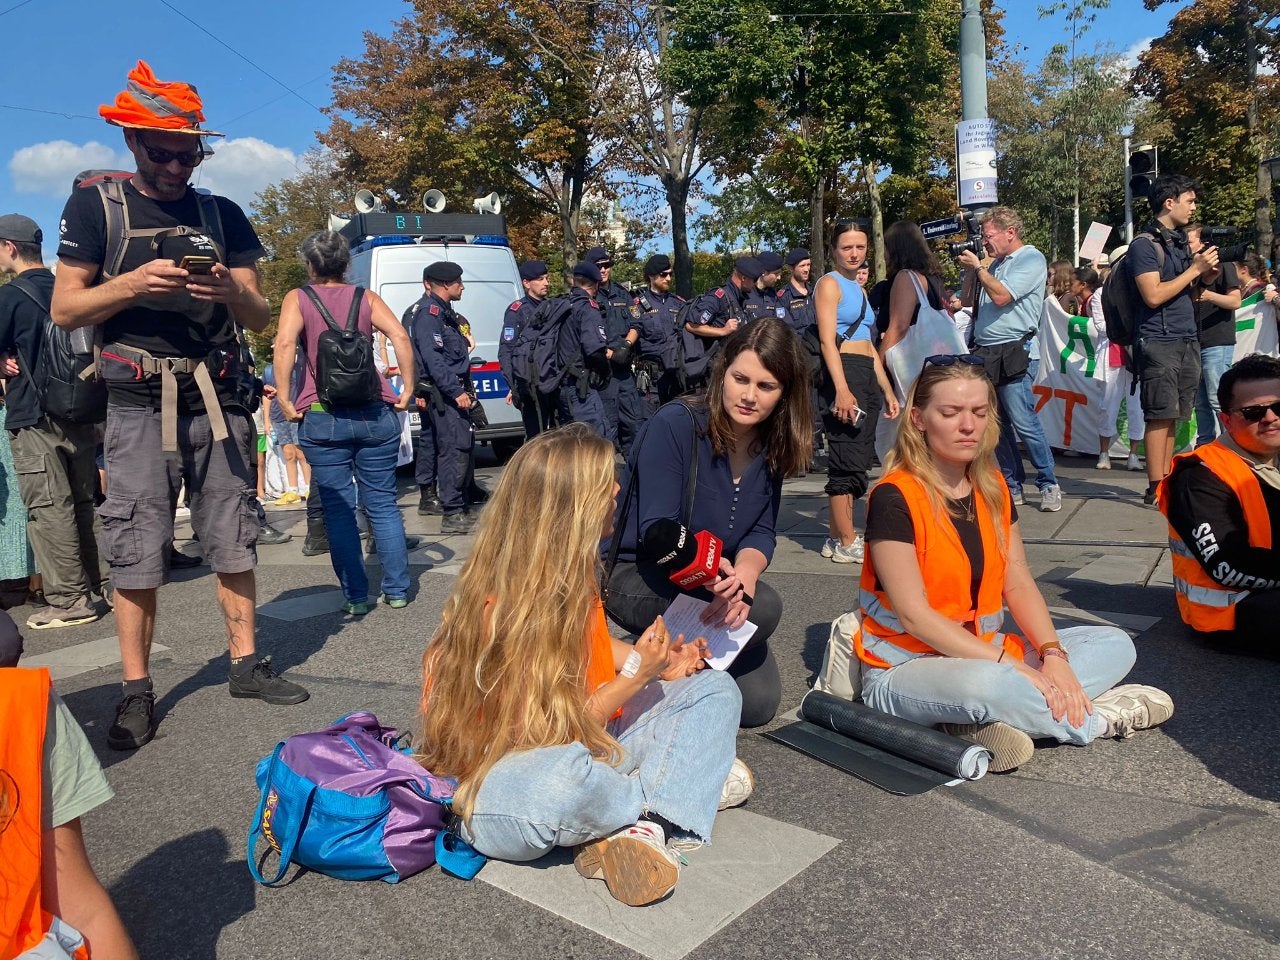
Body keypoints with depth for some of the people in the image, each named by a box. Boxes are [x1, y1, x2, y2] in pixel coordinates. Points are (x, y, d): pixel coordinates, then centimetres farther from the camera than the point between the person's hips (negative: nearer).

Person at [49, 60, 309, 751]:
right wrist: (134, 283, -15)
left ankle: (245, 663, 18)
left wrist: (231, 291, -12)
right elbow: (65, 310, 1)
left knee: (233, 541, 5)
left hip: (217, 397, 3)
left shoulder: (222, 214, 12)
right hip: (138, 403, -2)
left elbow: (261, 318, 10)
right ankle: (136, 692, 8)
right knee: (136, 554, -2)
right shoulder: (95, 208, 5)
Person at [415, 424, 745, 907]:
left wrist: (657, 664, 0)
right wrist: (637, 674, -18)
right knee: (562, 778, -44)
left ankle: (641, 829, -22)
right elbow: (552, 735, -22)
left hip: (584, 736, 9)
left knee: (714, 690, 0)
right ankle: (678, 789, -11)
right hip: (498, 772, -8)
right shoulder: (505, 609, -25)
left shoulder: (572, 570, -2)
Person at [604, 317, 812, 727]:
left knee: (758, 704, -1)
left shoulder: (771, 446, -3)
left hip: (719, 584, 6)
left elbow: (762, 533, -4)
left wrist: (743, 576, -27)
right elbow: (656, 531, -24)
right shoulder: (675, 424, -22)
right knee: (764, 606, -29)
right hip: (637, 579, -6)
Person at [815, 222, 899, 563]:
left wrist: (887, 391, 19)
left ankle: (837, 537, 14)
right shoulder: (829, 283, -2)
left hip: (867, 376, 9)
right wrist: (841, 389, -25)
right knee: (848, 460, -9)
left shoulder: (859, 288, 23)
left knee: (859, 459, 8)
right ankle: (847, 542, -3)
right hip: (842, 374, -9)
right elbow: (827, 341, -14)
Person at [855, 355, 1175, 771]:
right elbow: (913, 615, -21)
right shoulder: (894, 498, -18)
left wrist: (1052, 655, -14)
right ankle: (1094, 718, -8)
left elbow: (1018, 584, 3)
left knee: (1115, 645, 2)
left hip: (983, 653, 8)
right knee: (982, 685, -39)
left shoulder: (992, 487, 5)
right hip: (904, 669, -8)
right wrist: (1011, 666, -23)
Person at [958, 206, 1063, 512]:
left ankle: (1049, 484, 3)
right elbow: (971, 300, 25)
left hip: (1014, 353, -8)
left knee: (1023, 422, -10)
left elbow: (1001, 296, -16)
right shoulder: (996, 264, 20)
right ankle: (1013, 485, 16)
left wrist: (978, 268, -9)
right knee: (998, 424, 8)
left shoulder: (1031, 259, -4)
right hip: (986, 354, 8)